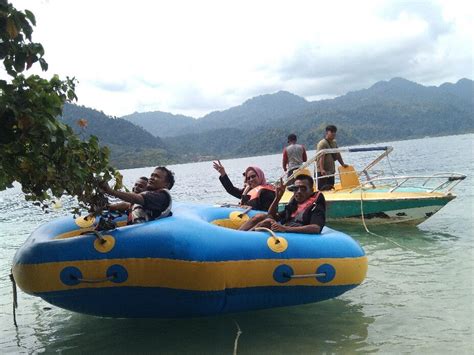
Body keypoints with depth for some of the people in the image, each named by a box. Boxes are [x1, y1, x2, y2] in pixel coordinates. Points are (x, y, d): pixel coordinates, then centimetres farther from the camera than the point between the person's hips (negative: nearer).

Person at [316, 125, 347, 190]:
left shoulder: (334, 143, 14)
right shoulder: (322, 143, -13)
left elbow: (337, 155, 25)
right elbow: (321, 157, -23)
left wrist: (343, 164, 23)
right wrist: (322, 169, -32)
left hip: (331, 171, 9)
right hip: (323, 172, -9)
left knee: (330, 188, 9)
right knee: (323, 188, -11)